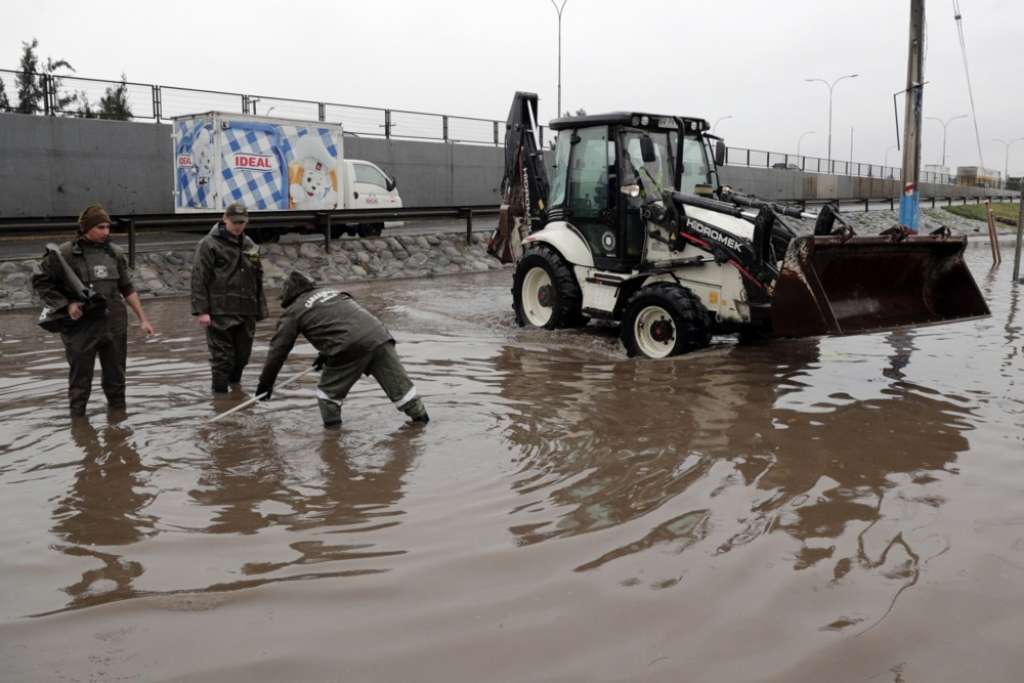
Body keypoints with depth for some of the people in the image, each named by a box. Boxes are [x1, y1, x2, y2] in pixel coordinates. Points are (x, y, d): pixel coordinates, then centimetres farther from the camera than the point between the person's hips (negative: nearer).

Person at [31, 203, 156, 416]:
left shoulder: (115, 252, 4)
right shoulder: (65, 253, -9)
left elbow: (128, 289, 10)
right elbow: (40, 280, -2)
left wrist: (142, 319, 8)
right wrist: (66, 304, -11)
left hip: (114, 325, 4)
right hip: (81, 327, -4)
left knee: (116, 379, 14)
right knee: (80, 382, 7)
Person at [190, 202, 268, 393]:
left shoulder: (250, 245, 15)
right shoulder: (209, 244, -4)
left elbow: (258, 280, 20)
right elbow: (199, 279, -9)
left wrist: (260, 309, 17)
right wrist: (201, 310, -15)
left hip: (246, 312, 6)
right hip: (220, 313, -6)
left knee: (243, 355, 12)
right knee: (222, 356, -3)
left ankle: (235, 385, 32)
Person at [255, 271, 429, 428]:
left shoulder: (294, 311, 13)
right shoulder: (333, 291, 30)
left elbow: (279, 349, 15)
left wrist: (265, 382, 24)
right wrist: (326, 354, 48)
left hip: (350, 348, -5)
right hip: (379, 335, 6)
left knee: (328, 391, 15)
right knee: (398, 382, 14)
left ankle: (332, 426, 16)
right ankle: (420, 417, 19)